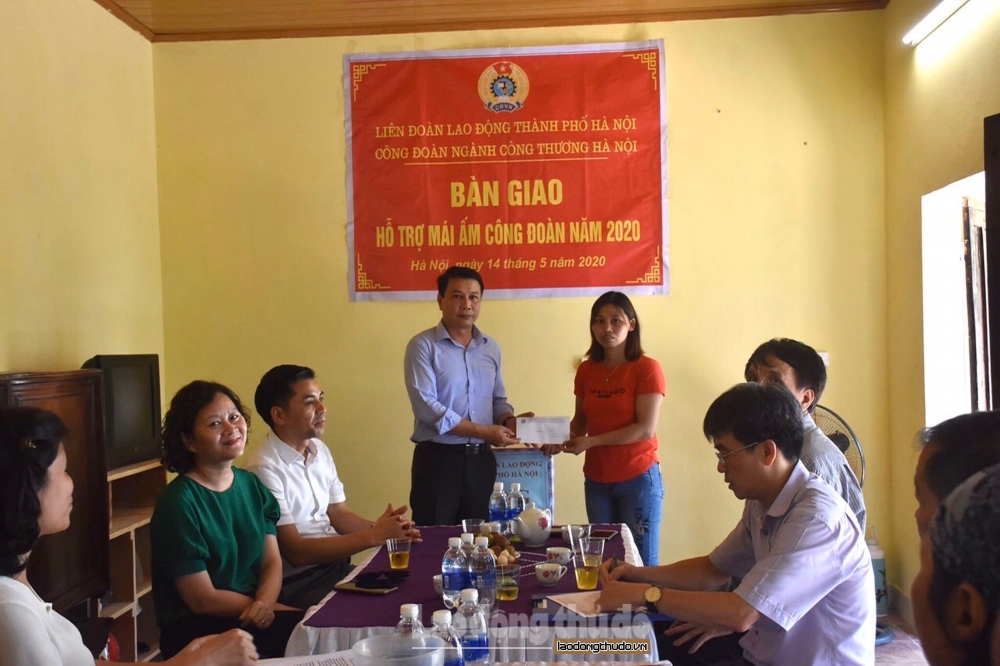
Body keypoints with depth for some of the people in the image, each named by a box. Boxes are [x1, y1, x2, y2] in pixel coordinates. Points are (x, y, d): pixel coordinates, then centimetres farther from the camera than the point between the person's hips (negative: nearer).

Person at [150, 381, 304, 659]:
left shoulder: (251, 486, 6)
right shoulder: (179, 502, -15)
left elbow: (272, 562, 3)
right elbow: (202, 599, -15)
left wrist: (264, 603, -17)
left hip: (252, 616, 7)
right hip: (196, 630, -6)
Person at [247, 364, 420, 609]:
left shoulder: (320, 451, 8)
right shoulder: (265, 469, -18)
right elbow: (295, 552, -18)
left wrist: (378, 527, -9)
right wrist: (373, 536, -20)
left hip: (337, 566, 8)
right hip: (298, 583, -7)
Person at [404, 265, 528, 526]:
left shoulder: (491, 348, 10)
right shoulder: (423, 346, -9)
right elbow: (426, 406, -18)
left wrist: (508, 420, -7)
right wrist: (484, 432, -18)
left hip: (481, 459, 5)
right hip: (437, 458, -5)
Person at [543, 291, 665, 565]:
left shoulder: (647, 368, -10)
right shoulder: (586, 370, 5)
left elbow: (645, 429, -16)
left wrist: (590, 442, -19)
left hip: (639, 478, -4)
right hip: (596, 480, 5)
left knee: (641, 562, 3)